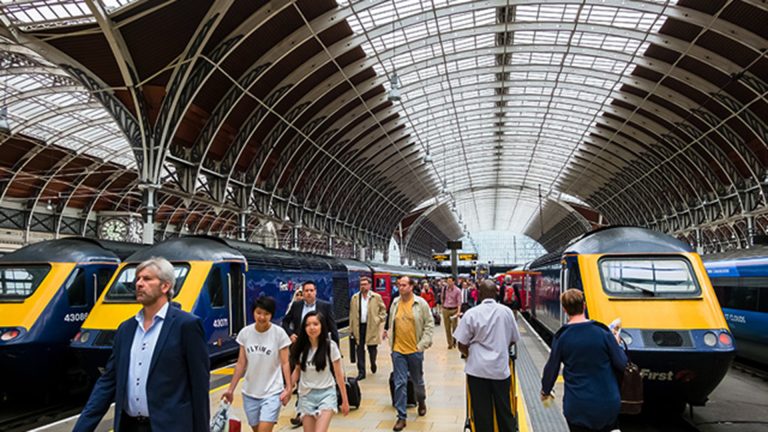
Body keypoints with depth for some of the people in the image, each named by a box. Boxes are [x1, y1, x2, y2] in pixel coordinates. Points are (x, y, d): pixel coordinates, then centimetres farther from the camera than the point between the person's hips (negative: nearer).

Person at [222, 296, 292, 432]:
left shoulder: (279, 333, -12)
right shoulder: (244, 333, -2)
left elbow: (285, 363, -9)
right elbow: (241, 364, 5)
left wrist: (288, 388, -19)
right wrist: (231, 389, 5)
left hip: (272, 393, -4)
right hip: (249, 393, 4)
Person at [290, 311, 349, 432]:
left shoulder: (330, 346, -11)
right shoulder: (301, 347, -3)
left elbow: (339, 375, -5)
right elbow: (297, 371, 12)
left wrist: (345, 400, -1)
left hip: (326, 394, -3)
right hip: (306, 395, 3)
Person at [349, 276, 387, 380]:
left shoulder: (376, 297, -1)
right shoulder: (355, 298, 5)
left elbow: (383, 310, 6)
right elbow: (352, 314, 7)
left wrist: (378, 320, -6)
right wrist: (352, 329, 4)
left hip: (372, 327, -2)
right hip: (359, 327, 2)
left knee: (372, 348, 6)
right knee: (360, 350, 4)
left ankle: (373, 364, 36)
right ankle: (361, 372, 12)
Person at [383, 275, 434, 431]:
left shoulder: (421, 303, -8)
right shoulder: (395, 303, 2)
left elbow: (429, 323, -5)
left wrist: (423, 343, -12)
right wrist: (391, 342, 10)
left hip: (415, 350, -2)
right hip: (398, 350, 2)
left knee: (418, 381, 17)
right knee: (400, 383, 1)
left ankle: (421, 402, 46)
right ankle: (401, 417, 10)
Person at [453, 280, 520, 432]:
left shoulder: (471, 313, -10)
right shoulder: (506, 311, -3)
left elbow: (461, 345, -5)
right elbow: (513, 340, 9)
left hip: (477, 368, -2)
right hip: (501, 368, 2)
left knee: (482, 412, 8)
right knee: (504, 410, 13)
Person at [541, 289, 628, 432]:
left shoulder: (561, 337, -8)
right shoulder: (603, 332, -8)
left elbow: (551, 368, 1)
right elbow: (622, 364, -4)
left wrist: (545, 390, 17)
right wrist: (616, 344, 14)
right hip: (608, 404, 1)